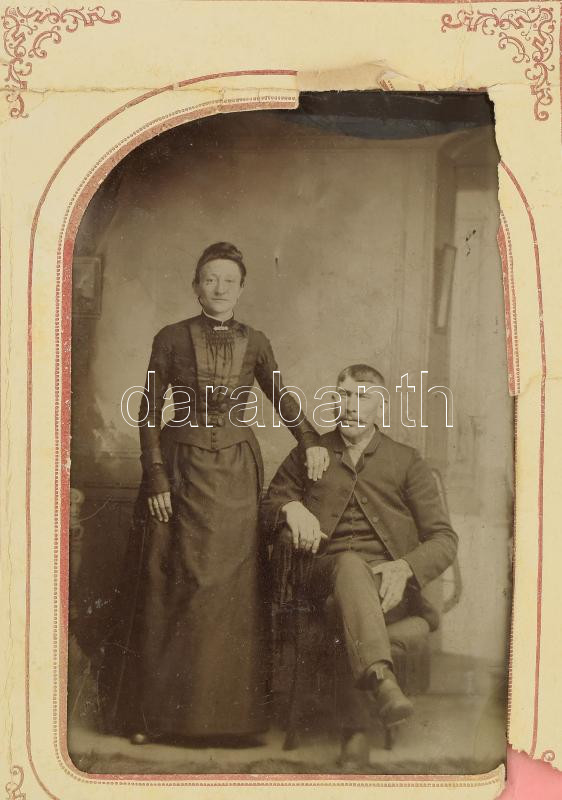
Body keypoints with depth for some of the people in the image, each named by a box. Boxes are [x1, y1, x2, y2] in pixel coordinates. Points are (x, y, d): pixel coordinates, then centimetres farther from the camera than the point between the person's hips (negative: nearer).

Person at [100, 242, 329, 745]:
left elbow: (282, 397, 16)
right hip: (181, 471, -2)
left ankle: (226, 712, 15)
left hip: (236, 476, 2)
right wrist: (156, 478, -9)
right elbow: (149, 414, -1)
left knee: (232, 591, 3)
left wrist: (310, 440, 0)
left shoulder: (255, 343, 6)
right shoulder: (172, 339, 0)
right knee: (166, 590, 2)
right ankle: (152, 713, 13)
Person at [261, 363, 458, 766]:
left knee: (355, 614, -39)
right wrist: (291, 508, -1)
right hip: (326, 573, 0)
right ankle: (382, 679, -61)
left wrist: (404, 568, -15)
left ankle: (354, 723, -37)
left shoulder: (407, 462, 15)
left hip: (389, 580, 0)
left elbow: (444, 539, 8)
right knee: (351, 565, -40)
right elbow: (268, 505, 26)